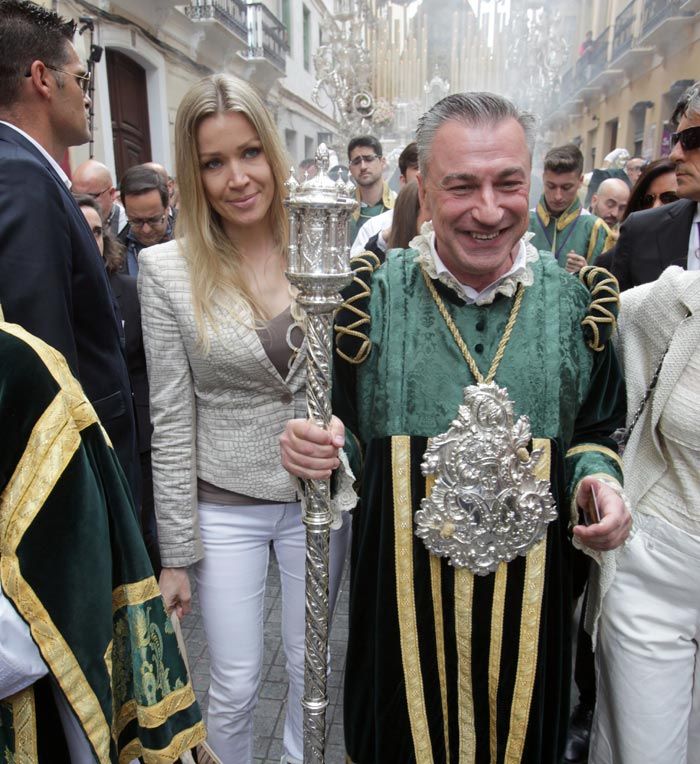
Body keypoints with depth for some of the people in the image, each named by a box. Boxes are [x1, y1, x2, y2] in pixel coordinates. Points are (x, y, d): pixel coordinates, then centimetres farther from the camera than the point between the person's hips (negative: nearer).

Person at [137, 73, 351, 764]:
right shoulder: (166, 269, -9)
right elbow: (171, 418, -7)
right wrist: (176, 551, -4)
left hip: (320, 496, 2)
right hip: (224, 506, -1)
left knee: (310, 666, 21)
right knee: (235, 684, 14)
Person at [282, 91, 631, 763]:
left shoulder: (572, 301, -5)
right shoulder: (374, 293, -9)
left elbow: (597, 432, 7)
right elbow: (344, 439, -1)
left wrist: (597, 477, -12)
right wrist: (321, 449, -22)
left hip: (528, 597, 2)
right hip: (402, 590, -1)